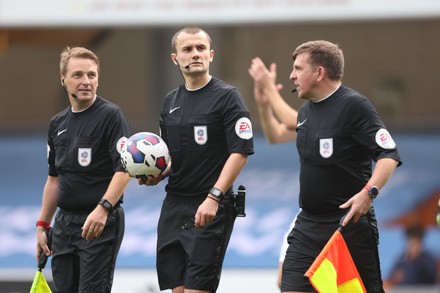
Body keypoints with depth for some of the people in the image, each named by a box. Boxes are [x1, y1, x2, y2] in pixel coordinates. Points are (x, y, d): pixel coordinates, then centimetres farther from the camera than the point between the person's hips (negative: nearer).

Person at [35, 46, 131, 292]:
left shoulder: (111, 115, -8)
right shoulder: (57, 124, 13)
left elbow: (124, 169, -17)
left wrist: (103, 208, -29)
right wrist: (43, 225, 17)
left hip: (101, 223, -7)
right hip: (65, 222, 7)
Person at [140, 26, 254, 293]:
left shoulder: (227, 96, -7)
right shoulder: (171, 101, 14)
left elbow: (240, 152, -14)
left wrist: (214, 197, -23)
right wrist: (156, 175, 3)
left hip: (211, 210, -7)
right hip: (174, 207, 7)